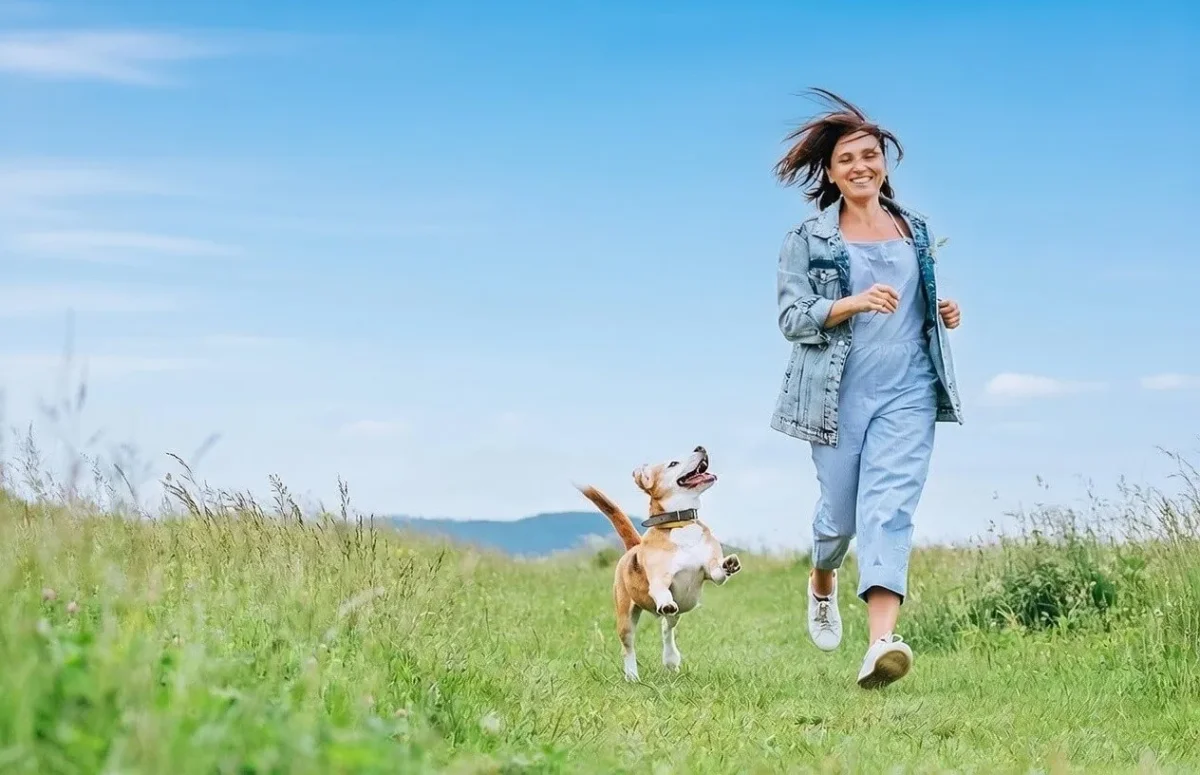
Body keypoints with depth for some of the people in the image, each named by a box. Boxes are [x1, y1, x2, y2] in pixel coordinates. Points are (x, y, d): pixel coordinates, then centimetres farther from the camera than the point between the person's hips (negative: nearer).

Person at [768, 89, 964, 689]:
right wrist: (853, 304, -21)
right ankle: (822, 583, 44)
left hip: (908, 391, 2)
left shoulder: (915, 230, 13)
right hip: (839, 393, -1)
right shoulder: (808, 240, 1)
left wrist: (942, 313, 4)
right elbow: (791, 318, -6)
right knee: (840, 510, 7)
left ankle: (880, 642, -25)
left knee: (890, 504, -14)